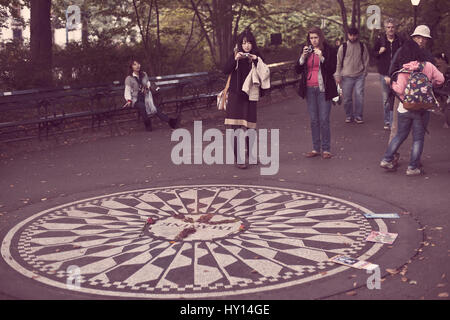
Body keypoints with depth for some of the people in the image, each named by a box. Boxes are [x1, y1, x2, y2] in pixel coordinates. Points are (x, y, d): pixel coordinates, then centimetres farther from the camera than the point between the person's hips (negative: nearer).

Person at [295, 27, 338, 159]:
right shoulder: (306, 50, 9)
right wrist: (303, 56, -9)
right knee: (314, 120, 7)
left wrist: (321, 57, -19)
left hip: (323, 88, -4)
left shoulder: (329, 51, -2)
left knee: (324, 119, -4)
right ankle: (316, 148, 13)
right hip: (310, 89, 4)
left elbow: (332, 70, -9)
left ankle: (326, 149, 3)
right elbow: (298, 70, 5)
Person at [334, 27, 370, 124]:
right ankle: (349, 115, 18)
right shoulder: (343, 47, 3)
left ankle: (358, 116, 6)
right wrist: (338, 76, 1)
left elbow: (366, 60, 12)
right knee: (347, 98, 2)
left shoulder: (362, 46, 6)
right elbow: (339, 62, 6)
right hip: (346, 76, 0)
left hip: (359, 76, 0)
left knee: (359, 96, -7)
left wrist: (364, 72, 5)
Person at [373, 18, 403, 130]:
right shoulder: (380, 40, 4)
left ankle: (393, 122, 1)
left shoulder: (400, 41, 5)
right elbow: (374, 53, 16)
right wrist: (379, 52, -6)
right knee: (386, 99, 4)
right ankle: (387, 121, 15)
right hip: (384, 73, 1)